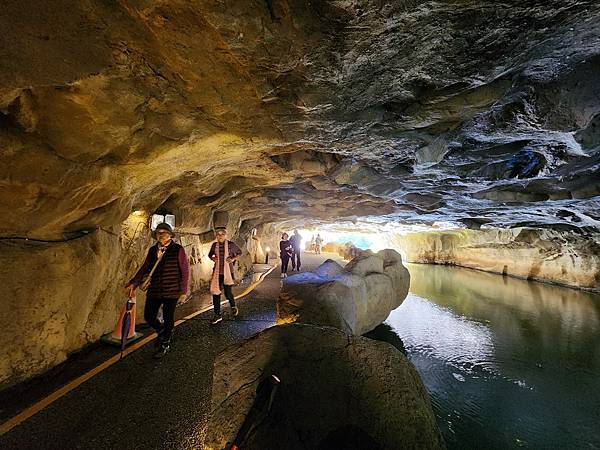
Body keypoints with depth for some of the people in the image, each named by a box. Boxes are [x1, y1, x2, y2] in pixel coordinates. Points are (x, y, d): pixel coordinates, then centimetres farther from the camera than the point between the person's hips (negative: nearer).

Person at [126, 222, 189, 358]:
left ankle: (165, 344, 34)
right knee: (149, 316, 11)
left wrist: (183, 291, -9)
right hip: (154, 290, 5)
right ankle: (161, 332, 43)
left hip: (171, 291, -5)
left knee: (168, 318, 8)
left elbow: (185, 271, -8)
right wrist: (133, 283, -3)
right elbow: (144, 268, 10)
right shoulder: (152, 250, 6)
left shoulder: (178, 250, -10)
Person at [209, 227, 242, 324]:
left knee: (228, 292, -2)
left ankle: (233, 306, 32)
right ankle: (217, 315, 21)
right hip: (217, 271, 3)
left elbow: (240, 252, 7)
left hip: (228, 271, -3)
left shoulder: (231, 244, -6)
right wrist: (213, 258, -1)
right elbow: (210, 255, 20)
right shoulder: (214, 245, 3)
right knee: (215, 292, 4)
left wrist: (233, 259, -8)